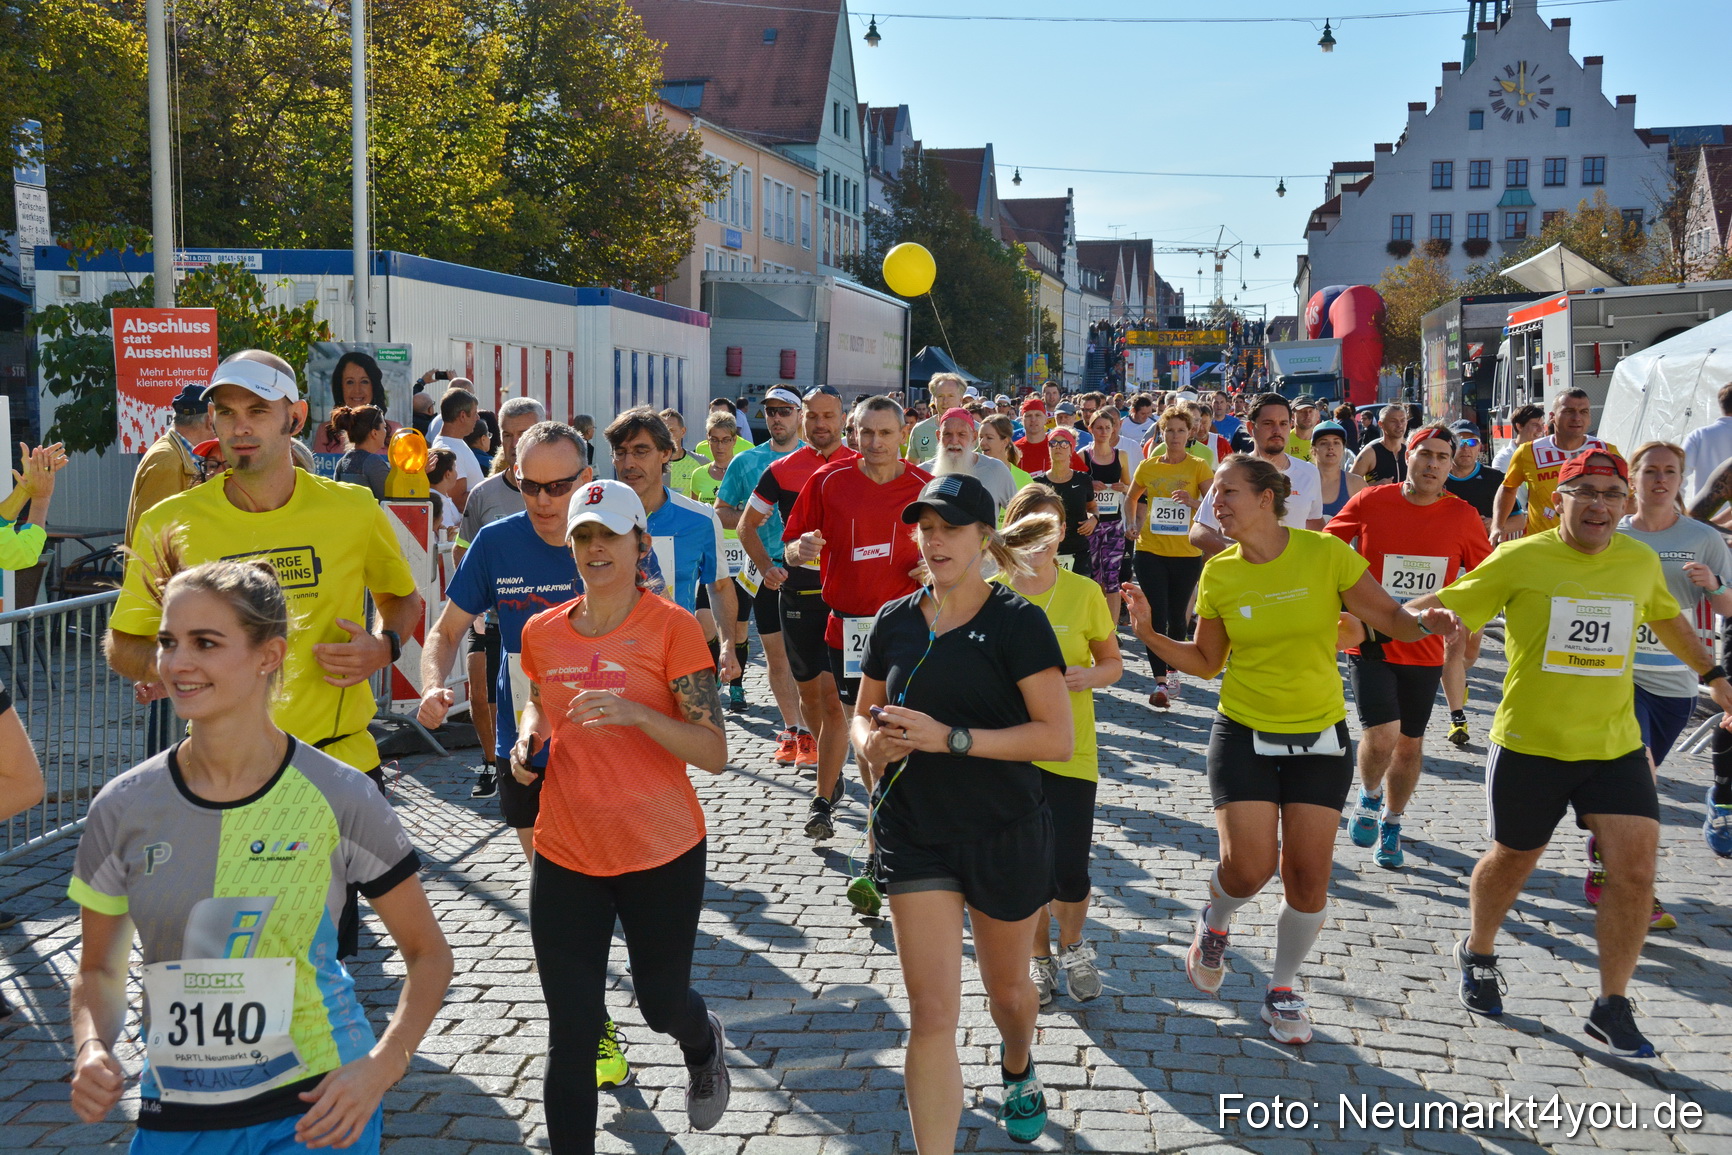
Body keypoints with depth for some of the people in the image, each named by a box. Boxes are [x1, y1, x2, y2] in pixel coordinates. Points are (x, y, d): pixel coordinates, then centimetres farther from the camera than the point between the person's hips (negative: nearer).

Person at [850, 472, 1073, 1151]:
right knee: (932, 1013, -6)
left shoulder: (1017, 622, -12)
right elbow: (864, 713, 13)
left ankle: (1017, 1071, 55)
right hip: (915, 833, 2)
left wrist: (950, 737, -25)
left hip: (1006, 834, -2)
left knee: (1007, 988, 21)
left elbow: (1058, 738, -18)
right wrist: (870, 743, -12)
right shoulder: (895, 622, 1)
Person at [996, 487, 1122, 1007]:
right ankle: (1039, 956, 32)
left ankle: (1072, 946, 26)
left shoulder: (1084, 592, -4)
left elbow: (1113, 663, 5)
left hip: (1070, 749, -1)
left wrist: (1088, 676, -16)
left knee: (1069, 870, -4)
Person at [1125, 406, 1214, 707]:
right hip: (1150, 550, 1)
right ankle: (1160, 682, -7)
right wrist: (1131, 523, 4)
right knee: (1156, 615, -7)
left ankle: (1171, 671, 31)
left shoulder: (1198, 466, -1)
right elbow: (1131, 498, 21)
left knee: (1177, 615, 11)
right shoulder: (1148, 466, 5)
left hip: (1187, 553, 0)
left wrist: (1193, 501, -28)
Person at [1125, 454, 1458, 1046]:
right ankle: (1214, 923, 26)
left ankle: (1283, 989, 25)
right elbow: (1206, 661, 7)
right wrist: (1149, 634, -7)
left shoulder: (1326, 553, -10)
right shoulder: (1219, 573, -3)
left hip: (1319, 736, 0)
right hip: (1244, 733, 0)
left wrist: (1423, 621, -27)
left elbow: (1392, 618, -5)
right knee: (1248, 866, -11)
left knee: (1307, 874, 1)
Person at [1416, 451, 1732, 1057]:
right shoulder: (1520, 559, -11)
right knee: (1513, 859, 14)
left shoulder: (1640, 561, 2)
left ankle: (1612, 1008, 9)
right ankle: (1478, 956, 43)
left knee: (1634, 869, -7)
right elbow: (1443, 606, -9)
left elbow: (1667, 618, 23)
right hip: (1530, 743, -3)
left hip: (1616, 746, 3)